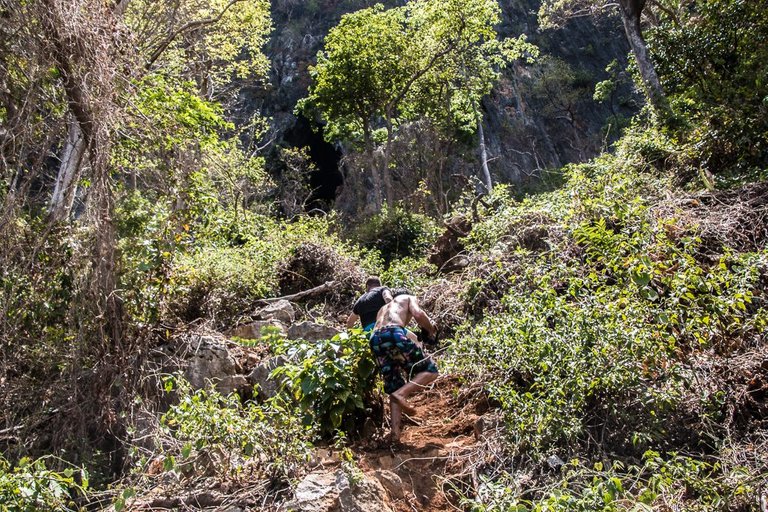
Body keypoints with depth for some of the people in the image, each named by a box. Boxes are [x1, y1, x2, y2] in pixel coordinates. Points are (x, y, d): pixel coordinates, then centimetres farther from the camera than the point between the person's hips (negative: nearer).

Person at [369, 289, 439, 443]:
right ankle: (401, 394, -18)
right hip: (393, 334, -6)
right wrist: (432, 330, 19)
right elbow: (418, 314, 3)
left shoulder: (383, 309, 42)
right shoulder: (409, 298, 26)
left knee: (394, 389, 14)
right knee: (430, 370, 4)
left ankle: (395, 432, 0)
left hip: (375, 341, 6)